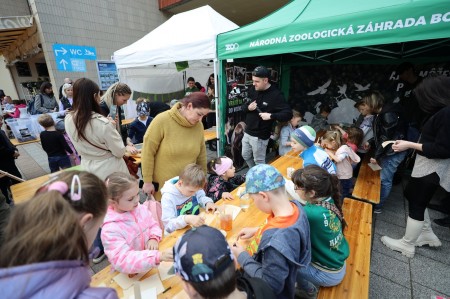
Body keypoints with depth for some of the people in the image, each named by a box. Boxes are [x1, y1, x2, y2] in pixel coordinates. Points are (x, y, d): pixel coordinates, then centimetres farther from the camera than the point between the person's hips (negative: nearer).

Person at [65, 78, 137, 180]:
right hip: (109, 170, -5)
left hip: (87, 167, 6)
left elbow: (80, 146, 7)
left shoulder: (68, 120, -9)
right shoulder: (103, 123, -28)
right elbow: (119, 152, -19)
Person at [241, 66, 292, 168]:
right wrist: (248, 107, -13)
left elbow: (288, 114, -19)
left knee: (259, 161, 8)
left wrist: (271, 116, -31)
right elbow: (243, 106, 11)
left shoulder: (275, 95, -17)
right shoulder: (253, 90, 2)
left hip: (260, 136, -7)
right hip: (247, 132, 7)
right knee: (246, 156, 23)